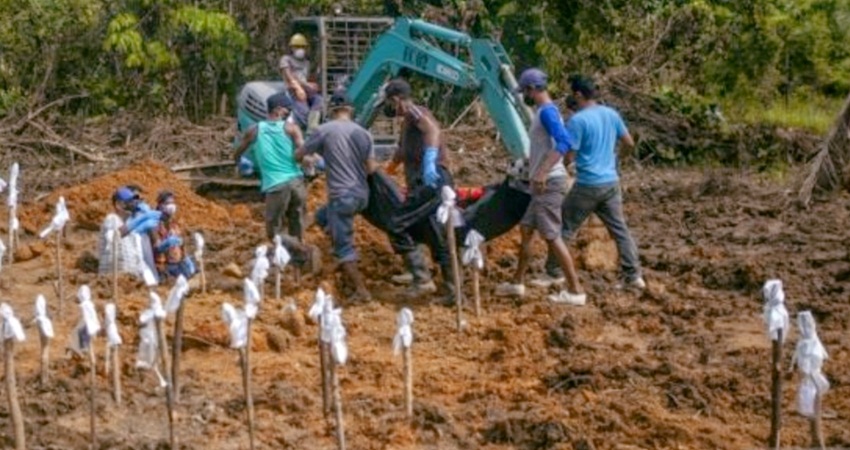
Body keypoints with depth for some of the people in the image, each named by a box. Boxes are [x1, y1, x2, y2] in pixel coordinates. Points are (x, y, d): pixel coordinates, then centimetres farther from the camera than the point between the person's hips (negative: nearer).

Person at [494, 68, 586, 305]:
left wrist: (542, 172, -34)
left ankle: (575, 290, -4)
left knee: (552, 236, -7)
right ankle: (517, 283, 28)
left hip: (549, 182, -10)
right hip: (540, 182, 10)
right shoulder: (543, 111, 14)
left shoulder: (547, 111, -17)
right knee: (526, 229, 17)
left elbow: (564, 142, -30)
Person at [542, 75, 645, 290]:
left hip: (587, 185, -6)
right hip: (611, 182, 6)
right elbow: (629, 142, 14)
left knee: (565, 228, 6)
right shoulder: (611, 114, 5)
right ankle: (633, 275, 6)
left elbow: (568, 153, -15)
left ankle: (553, 272, 11)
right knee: (619, 229, 9)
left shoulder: (578, 120, -15)